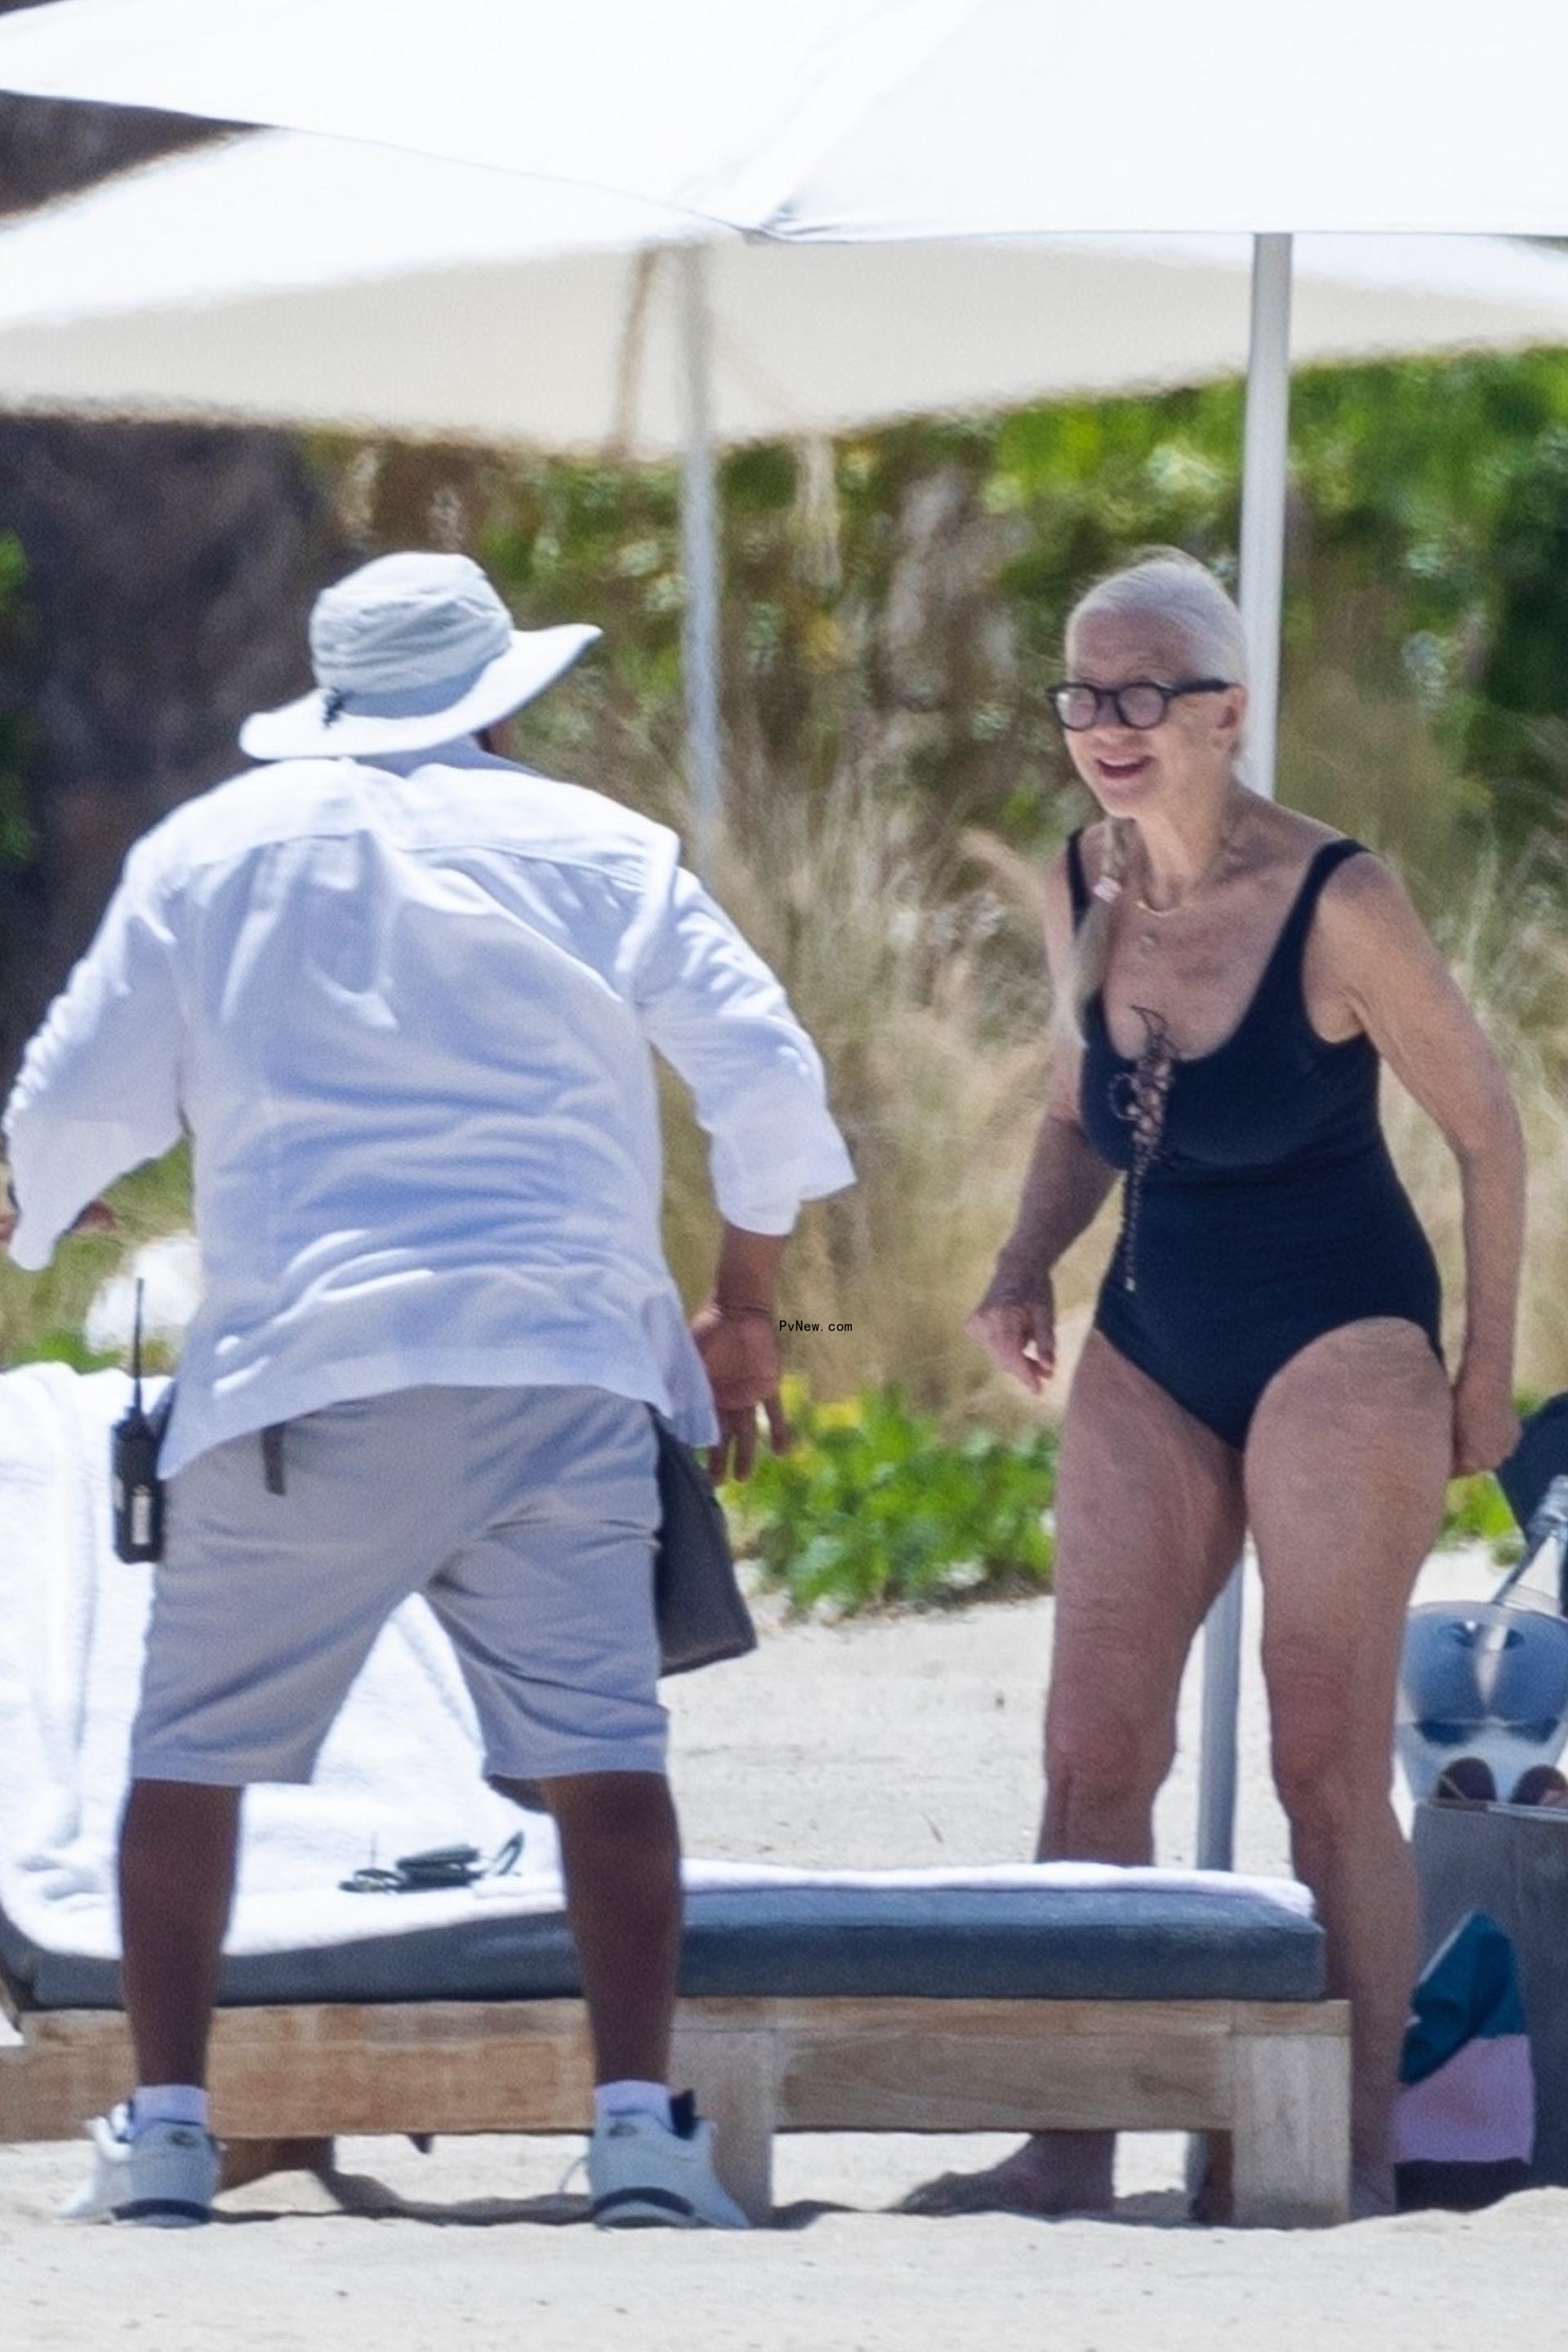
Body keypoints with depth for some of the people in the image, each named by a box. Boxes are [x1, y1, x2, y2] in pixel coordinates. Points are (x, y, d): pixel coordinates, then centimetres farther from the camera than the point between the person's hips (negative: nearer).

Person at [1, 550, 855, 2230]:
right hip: (561, 1365, 0)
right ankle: (639, 2122, -14)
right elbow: (768, 1079, 6)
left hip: (298, 1369, 0)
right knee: (599, 1746, -3)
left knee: (194, 1754, 10)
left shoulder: (210, 848, 9)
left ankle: (164, 2125, 4)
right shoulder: (595, 849, 10)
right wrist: (747, 1309, 18)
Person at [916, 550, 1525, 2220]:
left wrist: (1486, 1368, -3)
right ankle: (1071, 2148, 2)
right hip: (1152, 1351, 6)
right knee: (1092, 1750, 0)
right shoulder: (1078, 892, 1)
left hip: (1340, 1345, -6)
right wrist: (1027, 1265, 0)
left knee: (1327, 1759, -6)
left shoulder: (1335, 902, -16)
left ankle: (1358, 2151, 0)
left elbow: (1484, 1127, -6)